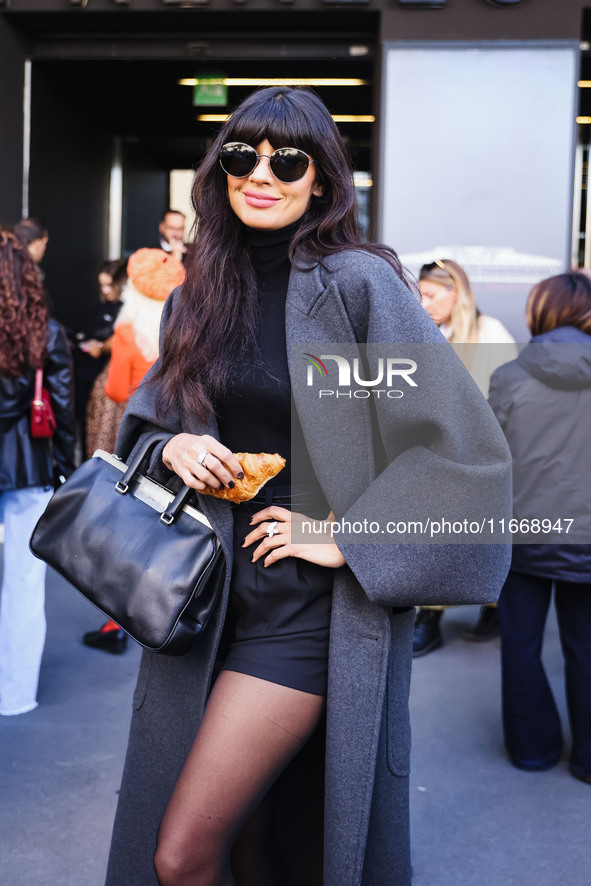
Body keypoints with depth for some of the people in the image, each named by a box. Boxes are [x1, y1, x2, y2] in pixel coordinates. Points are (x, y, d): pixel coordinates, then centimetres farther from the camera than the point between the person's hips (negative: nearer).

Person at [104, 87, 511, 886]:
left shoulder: (356, 283, -12)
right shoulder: (199, 294, 7)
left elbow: (468, 445, -15)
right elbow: (142, 422, 18)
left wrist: (346, 538, -13)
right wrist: (170, 448, -5)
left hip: (307, 607, -6)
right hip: (207, 589, 6)